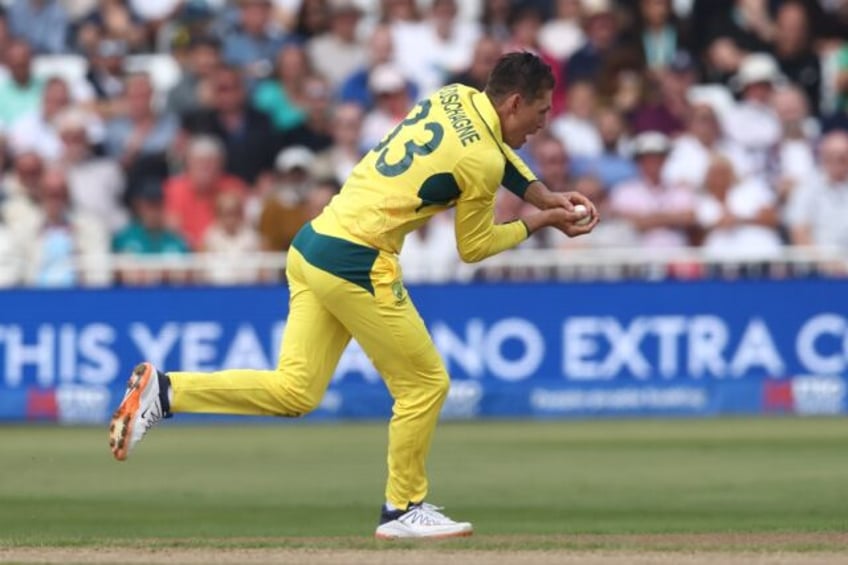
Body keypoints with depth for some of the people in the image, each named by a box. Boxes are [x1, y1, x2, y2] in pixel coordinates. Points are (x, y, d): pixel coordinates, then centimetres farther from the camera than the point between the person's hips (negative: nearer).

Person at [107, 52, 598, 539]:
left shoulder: (455, 97, 10)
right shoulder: (480, 162, -13)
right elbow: (473, 247, 0)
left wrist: (546, 197, 22)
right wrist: (539, 223, 11)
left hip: (311, 245, 9)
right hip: (357, 262, -9)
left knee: (294, 391, 9)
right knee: (425, 382, 6)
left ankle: (164, 391, 0)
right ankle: (403, 509, 16)